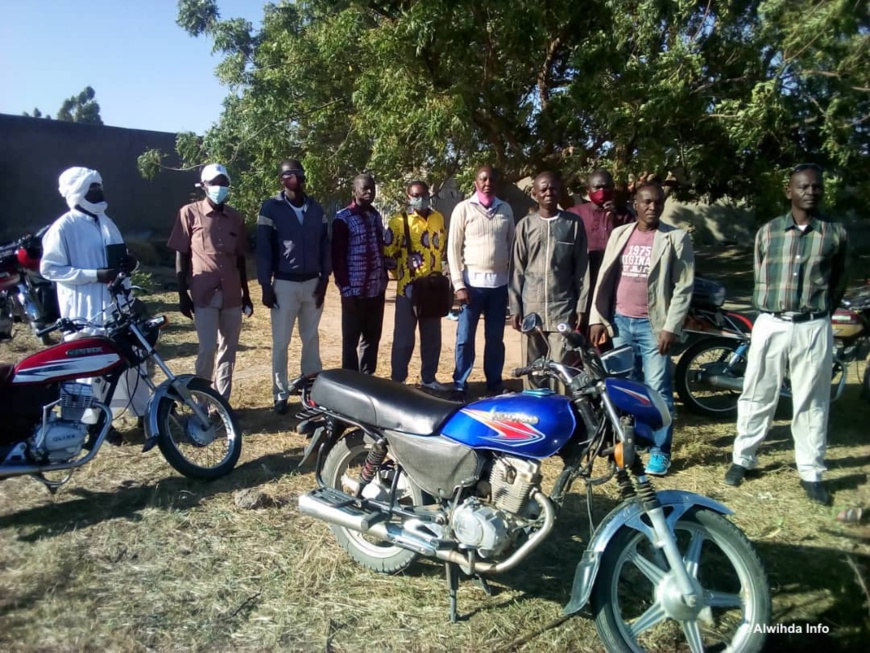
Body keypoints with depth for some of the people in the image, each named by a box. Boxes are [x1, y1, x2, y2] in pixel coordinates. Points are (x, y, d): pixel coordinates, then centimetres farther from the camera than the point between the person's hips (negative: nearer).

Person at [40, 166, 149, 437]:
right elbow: (49, 268, -13)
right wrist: (94, 275, -21)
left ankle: (144, 411, 26)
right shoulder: (63, 227, -10)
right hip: (85, 309, -7)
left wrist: (129, 262, -2)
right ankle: (96, 421, 17)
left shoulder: (106, 222, 13)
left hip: (117, 303, 7)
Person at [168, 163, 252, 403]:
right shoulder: (189, 213, -1)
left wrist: (246, 293, 14)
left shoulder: (235, 217, 9)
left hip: (232, 294, 4)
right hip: (204, 294, -4)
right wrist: (182, 294, -5)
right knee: (208, 349, -9)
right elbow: (181, 256, 0)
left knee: (229, 349, 7)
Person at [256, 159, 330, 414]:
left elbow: (325, 244, 9)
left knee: (311, 339, 12)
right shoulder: (271, 208, -4)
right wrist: (265, 285, -9)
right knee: (281, 343, 3)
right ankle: (281, 394, 13)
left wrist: (324, 279, 1)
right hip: (284, 284, -3)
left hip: (313, 283, 3)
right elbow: (263, 248, -6)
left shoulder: (316, 208, 7)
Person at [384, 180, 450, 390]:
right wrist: (403, 274, -1)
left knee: (432, 337, 12)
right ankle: (398, 380, 11)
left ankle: (428, 378, 25)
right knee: (404, 338, 1)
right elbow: (388, 252, -6)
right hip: (409, 288, -5)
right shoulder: (400, 221, -7)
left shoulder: (438, 218, 10)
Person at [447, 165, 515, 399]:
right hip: (473, 282, -3)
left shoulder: (506, 209, 9)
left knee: (495, 338, 10)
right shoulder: (463, 209, -1)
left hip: (500, 283, 3)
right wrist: (458, 284, -9)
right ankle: (460, 386, 10)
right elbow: (453, 248, -3)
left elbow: (512, 246, 12)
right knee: (465, 338, 1)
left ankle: (494, 385, 20)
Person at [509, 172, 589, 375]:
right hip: (531, 307, 1)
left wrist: (581, 305, 0)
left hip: (563, 308, -1)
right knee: (532, 366, 7)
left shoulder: (574, 224, 3)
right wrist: (515, 307, 1)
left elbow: (582, 268, 4)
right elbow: (517, 269, 5)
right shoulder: (525, 225, 5)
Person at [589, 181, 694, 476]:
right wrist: (597, 318, 3)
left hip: (653, 325, -4)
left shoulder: (676, 238, -1)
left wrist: (671, 327, -12)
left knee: (658, 389, -2)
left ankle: (660, 450, 9)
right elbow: (605, 278, 9)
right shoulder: (619, 234, 10)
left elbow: (684, 286, -5)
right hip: (621, 321, 4)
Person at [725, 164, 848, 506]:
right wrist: (768, 306, 11)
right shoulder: (767, 231, 5)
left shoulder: (835, 233, 3)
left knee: (811, 402, 7)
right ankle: (743, 458, 22)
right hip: (770, 324, 1)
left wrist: (820, 311, 10)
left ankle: (811, 472, 18)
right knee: (756, 396, 9)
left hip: (814, 327, 0)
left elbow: (839, 280, 14)